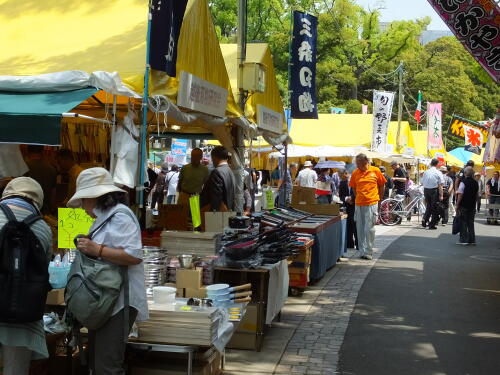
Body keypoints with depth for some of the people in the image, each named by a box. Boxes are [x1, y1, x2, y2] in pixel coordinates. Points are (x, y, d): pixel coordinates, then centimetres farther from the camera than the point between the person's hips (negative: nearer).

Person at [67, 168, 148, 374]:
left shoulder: (119, 216, -12)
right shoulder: (105, 218, 18)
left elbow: (134, 255, -22)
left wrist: (96, 249, -19)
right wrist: (88, 249, 12)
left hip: (118, 302, -11)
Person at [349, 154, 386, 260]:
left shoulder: (375, 171, -2)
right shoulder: (355, 173, 4)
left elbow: (382, 185, 8)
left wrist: (379, 199, 10)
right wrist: (358, 197, 8)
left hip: (371, 204, -3)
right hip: (359, 204, 3)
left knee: (369, 229, -3)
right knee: (360, 229, 8)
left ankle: (368, 252, 5)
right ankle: (362, 251, 17)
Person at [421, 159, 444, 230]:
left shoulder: (426, 172, 4)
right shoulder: (438, 173, -8)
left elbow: (422, 183, 8)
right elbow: (440, 185, -10)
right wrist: (441, 195, -9)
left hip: (426, 190, 4)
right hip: (434, 190, -4)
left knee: (428, 206, 19)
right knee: (434, 208, 6)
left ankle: (424, 219, 1)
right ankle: (432, 224, 8)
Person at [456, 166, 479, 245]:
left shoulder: (463, 182, -13)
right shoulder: (476, 183, 6)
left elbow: (460, 195, -15)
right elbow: (476, 195, 14)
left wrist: (457, 205, -9)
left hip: (464, 206, -6)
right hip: (472, 206, 6)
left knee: (463, 223, 0)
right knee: (471, 223, 12)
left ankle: (464, 240, 0)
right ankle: (472, 240, 13)